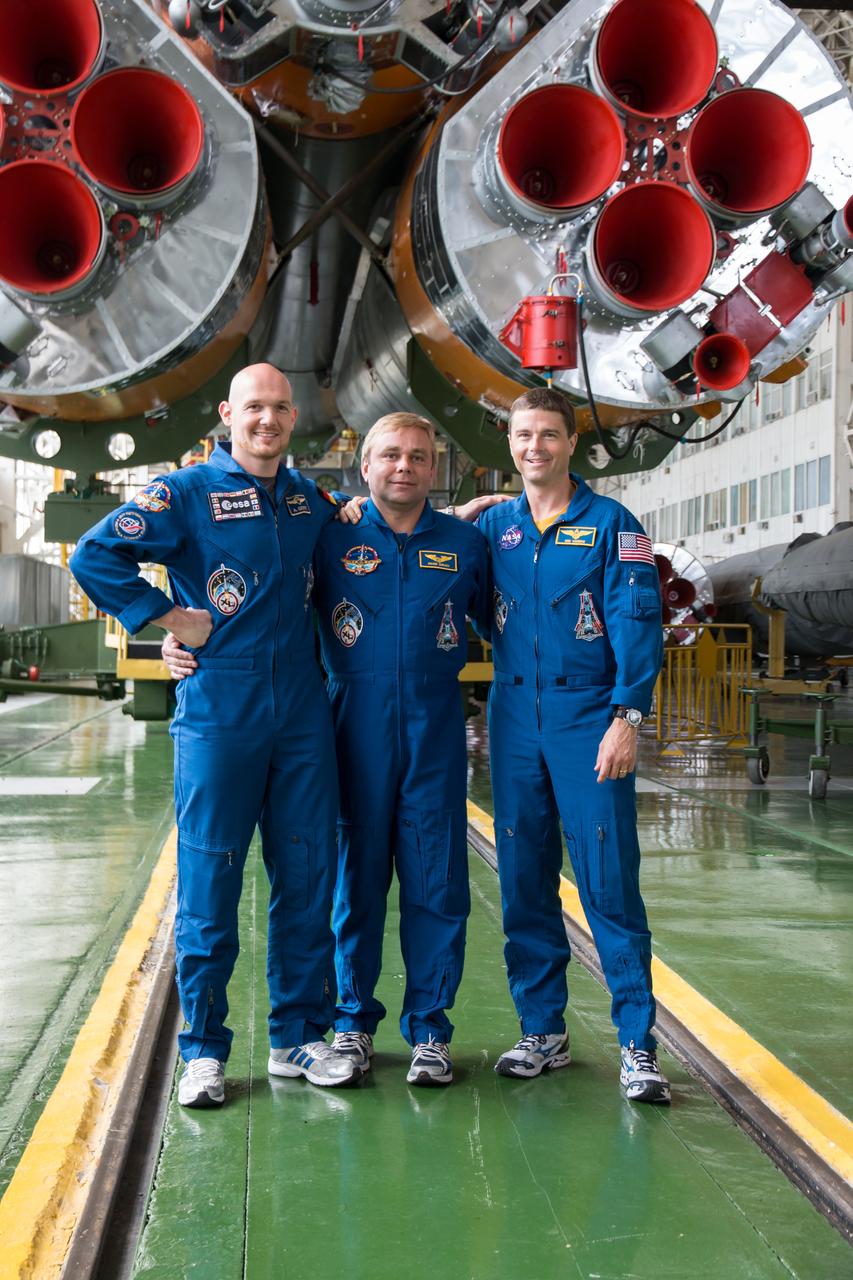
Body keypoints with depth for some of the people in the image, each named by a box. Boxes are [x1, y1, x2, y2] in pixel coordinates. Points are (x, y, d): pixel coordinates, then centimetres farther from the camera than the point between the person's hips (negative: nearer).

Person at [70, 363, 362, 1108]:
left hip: (303, 717, 5)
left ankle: (299, 1037, 21)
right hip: (217, 717, -5)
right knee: (209, 879, 1)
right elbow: (94, 557, -12)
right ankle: (204, 1050, 15)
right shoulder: (186, 494, -4)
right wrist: (170, 617, -12)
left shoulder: (309, 499, 13)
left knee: (308, 878, 8)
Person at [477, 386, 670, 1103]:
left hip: (589, 717, -4)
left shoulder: (612, 524, 1)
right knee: (524, 882, 8)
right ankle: (543, 1030, 21)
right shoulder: (492, 528, 12)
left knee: (610, 882, -5)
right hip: (514, 720, 4)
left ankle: (638, 1042, 4)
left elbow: (636, 625, -6)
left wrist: (628, 717, -16)